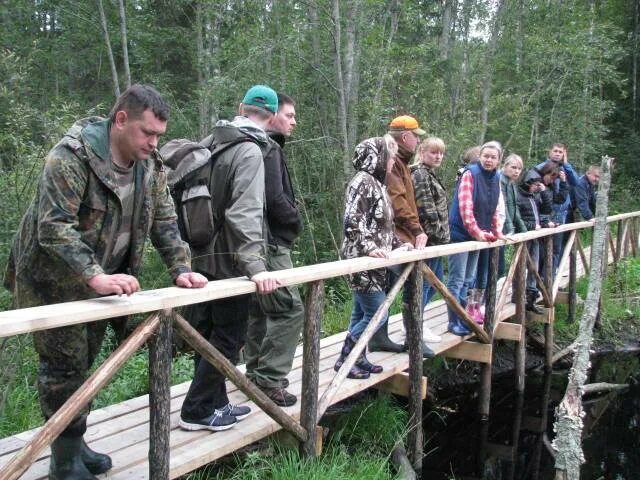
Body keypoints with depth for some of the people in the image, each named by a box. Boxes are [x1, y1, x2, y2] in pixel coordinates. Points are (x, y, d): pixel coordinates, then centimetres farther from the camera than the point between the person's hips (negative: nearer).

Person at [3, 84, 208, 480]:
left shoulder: (151, 165, -2)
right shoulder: (71, 156, -24)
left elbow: (164, 223, 4)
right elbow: (53, 227, -31)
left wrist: (181, 268, -10)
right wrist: (94, 276, -41)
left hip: (99, 280, 7)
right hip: (51, 280, -7)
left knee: (84, 363, 16)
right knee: (65, 365, -2)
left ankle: (75, 444, 31)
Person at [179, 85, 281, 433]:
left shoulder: (213, 142, 10)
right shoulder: (249, 151, -15)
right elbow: (245, 214, -26)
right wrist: (255, 266, -32)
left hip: (203, 257, 9)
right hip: (228, 261, -8)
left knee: (209, 332, 16)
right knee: (228, 337, 3)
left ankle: (215, 404, 28)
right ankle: (197, 410, 10)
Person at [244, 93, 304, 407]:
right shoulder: (269, 148, -12)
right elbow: (275, 198, -21)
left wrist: (289, 222, 11)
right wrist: (297, 221, -5)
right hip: (270, 242, -10)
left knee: (260, 311, 15)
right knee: (290, 309, -9)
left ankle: (255, 373, 23)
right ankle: (270, 380, -8)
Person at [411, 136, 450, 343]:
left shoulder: (429, 174, 18)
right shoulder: (420, 175, -14)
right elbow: (427, 208, -20)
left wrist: (442, 233, 15)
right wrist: (438, 231, -14)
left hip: (435, 240, 11)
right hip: (429, 238, -11)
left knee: (437, 279, 17)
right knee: (424, 282, -3)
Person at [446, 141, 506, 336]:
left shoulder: (496, 178, 8)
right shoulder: (470, 174, -13)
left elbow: (498, 208, 12)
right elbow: (465, 207, -19)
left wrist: (497, 231, 2)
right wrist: (477, 232, -19)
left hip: (479, 235, 8)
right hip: (461, 233, -8)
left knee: (468, 279, 14)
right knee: (457, 280, -5)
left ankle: (462, 317, 23)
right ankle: (454, 322, -1)